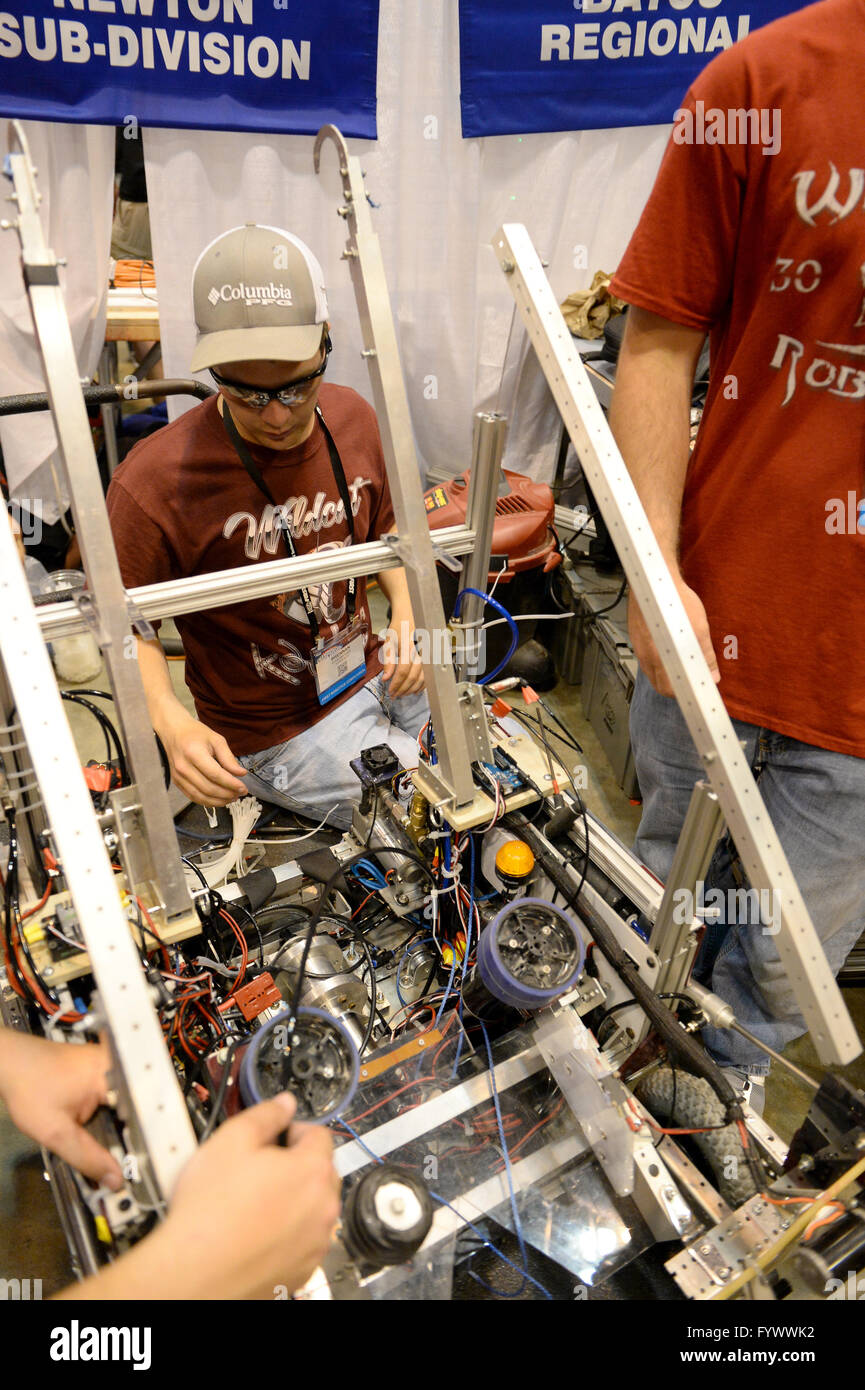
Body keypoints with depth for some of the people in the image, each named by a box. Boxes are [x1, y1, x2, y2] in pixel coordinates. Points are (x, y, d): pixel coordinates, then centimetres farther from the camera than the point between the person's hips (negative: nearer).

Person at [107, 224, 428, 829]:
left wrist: (408, 617, -7)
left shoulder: (354, 419, -7)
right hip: (281, 732, -6)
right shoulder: (156, 483, -24)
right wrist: (173, 723, -28)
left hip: (372, 673, 6)